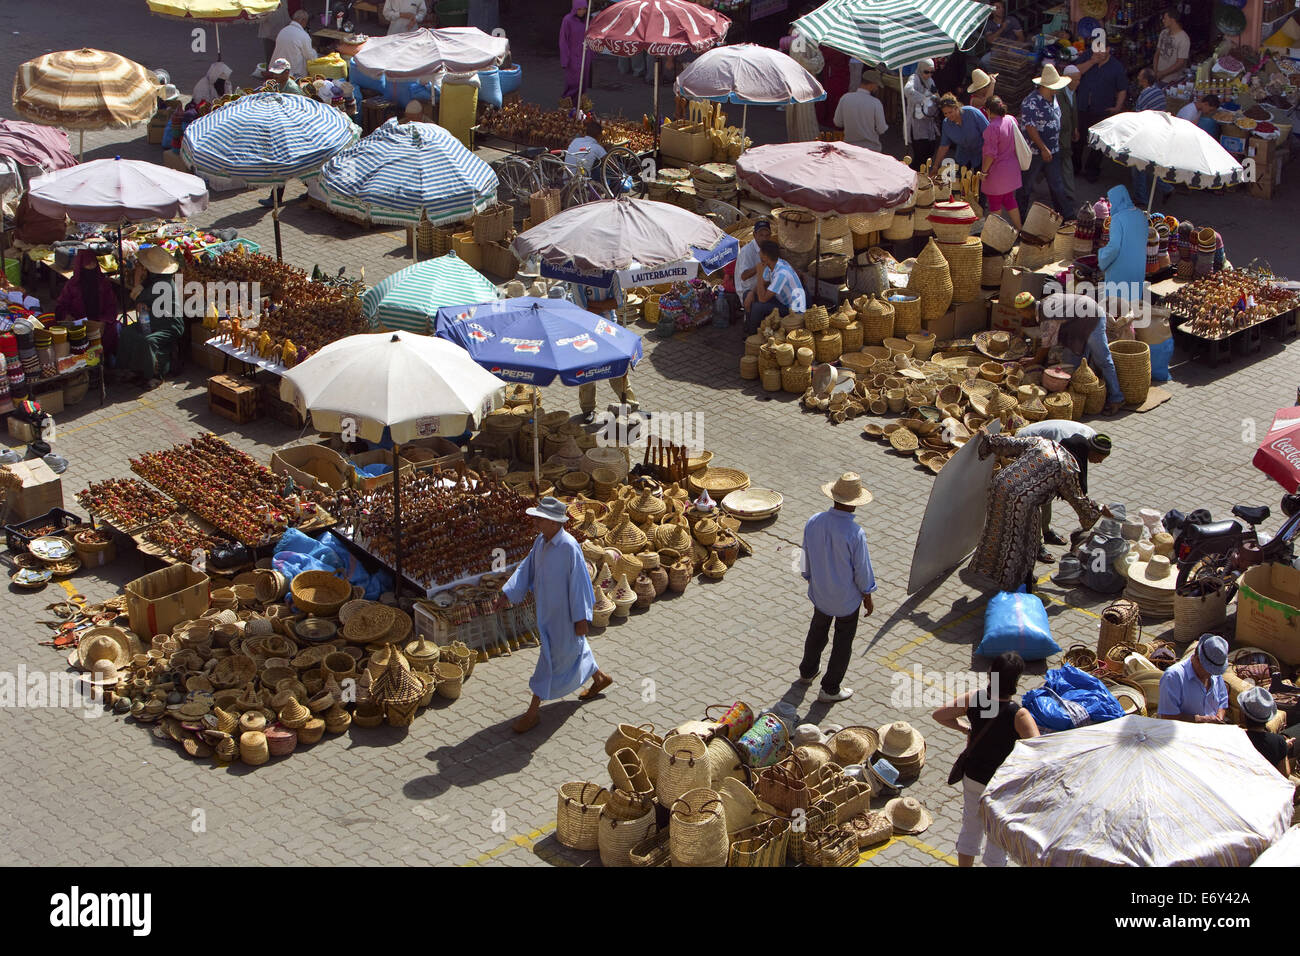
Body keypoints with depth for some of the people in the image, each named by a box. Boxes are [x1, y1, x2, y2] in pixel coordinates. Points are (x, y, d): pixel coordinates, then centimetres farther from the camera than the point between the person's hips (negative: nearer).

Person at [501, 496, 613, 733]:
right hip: (546, 609, 9)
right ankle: (599, 678, 50)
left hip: (563, 613, -8)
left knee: (550, 659, 0)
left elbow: (579, 583, -23)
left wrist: (581, 618, -20)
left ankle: (534, 710, 9)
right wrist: (509, 592, -5)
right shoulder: (541, 541, -2)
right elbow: (526, 569, 6)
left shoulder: (569, 547, -27)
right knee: (574, 649, 26)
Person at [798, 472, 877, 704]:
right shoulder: (854, 533, -31)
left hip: (820, 592, 5)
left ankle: (807, 671, 50)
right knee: (843, 641, 15)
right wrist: (868, 597, -2)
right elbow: (862, 569, -19)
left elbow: (807, 558, 0)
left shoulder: (813, 523, -15)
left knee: (817, 631, 29)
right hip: (847, 598, -5)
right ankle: (830, 689, 27)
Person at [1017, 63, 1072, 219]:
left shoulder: (1053, 98, 5)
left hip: (1053, 151, 7)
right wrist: (1044, 149, -20)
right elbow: (1030, 127, -21)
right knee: (1027, 185, 7)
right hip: (1035, 152, -7)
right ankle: (1020, 216, 21)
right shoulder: (1031, 102, -21)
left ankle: (1065, 215, 20)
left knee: (1056, 183, 12)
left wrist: (1056, 145, 18)